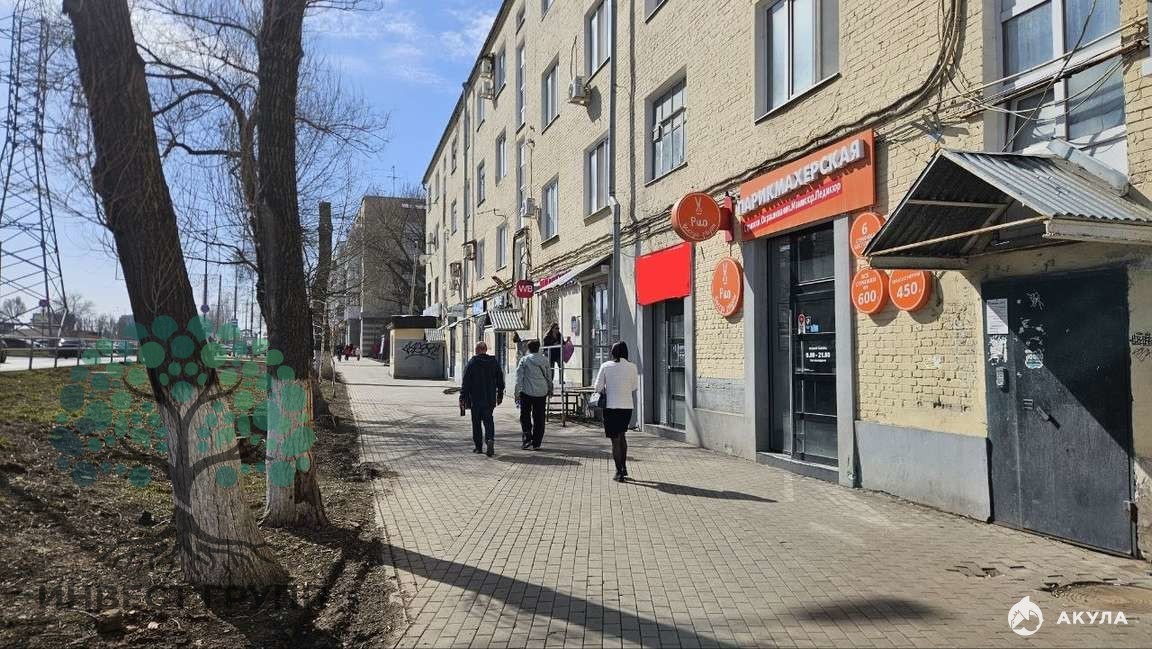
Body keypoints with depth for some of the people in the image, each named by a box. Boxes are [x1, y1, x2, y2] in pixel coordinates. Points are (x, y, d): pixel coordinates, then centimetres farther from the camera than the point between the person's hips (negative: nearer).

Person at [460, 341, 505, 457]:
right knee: (488, 420, 7)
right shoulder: (494, 362, 4)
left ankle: (478, 446, 12)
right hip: (490, 399, 3)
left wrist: (462, 398, -3)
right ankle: (490, 438, -18)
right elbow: (500, 381, 9)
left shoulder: (471, 363, -6)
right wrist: (500, 395, 18)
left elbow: (465, 382, -7)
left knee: (476, 422, 8)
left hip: (475, 399, -2)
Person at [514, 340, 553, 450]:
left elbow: (519, 377, -7)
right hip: (541, 392, 3)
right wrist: (550, 389, 26)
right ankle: (537, 443, 10)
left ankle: (528, 438, -4)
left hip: (527, 392, -3)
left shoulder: (524, 360, -4)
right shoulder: (545, 360, 5)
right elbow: (549, 376, 13)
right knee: (539, 418, 8)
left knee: (525, 416, 11)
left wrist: (516, 392, -4)